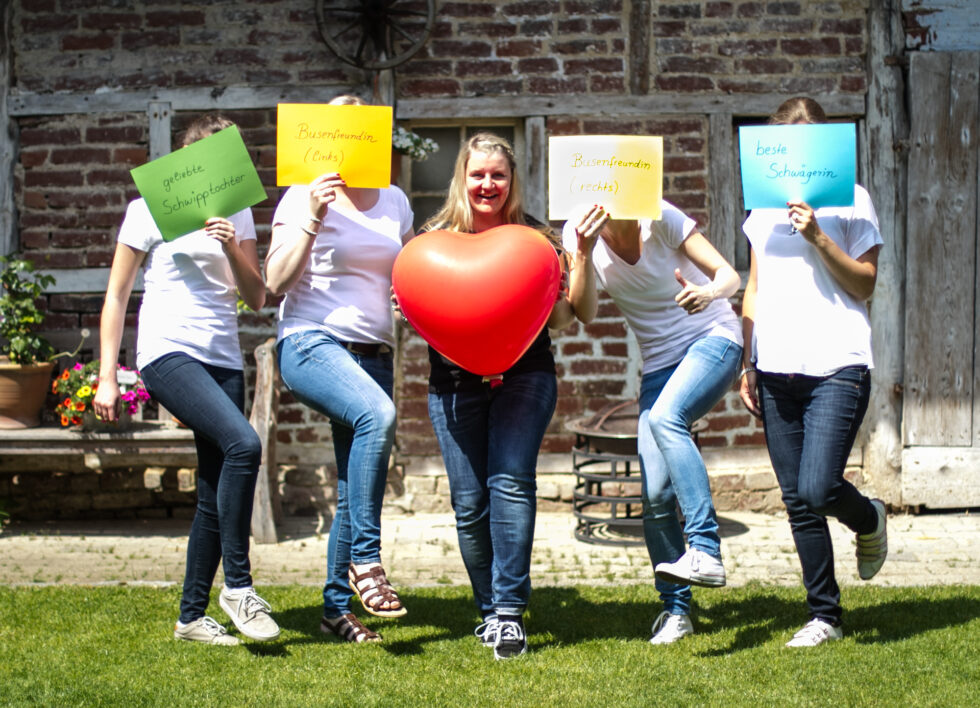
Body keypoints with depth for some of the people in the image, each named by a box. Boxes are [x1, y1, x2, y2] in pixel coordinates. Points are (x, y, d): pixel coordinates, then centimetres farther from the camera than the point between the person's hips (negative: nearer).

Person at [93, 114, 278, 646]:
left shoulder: (237, 214, 14)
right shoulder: (150, 210, 1)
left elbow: (256, 298, 9)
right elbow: (116, 295, 3)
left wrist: (233, 248, -9)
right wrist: (107, 377, -2)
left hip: (223, 360, 6)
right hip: (168, 354, -6)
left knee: (216, 493, 5)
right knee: (243, 444, -28)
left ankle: (192, 616, 18)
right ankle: (237, 586, -17)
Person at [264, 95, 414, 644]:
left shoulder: (395, 202, 14)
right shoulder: (305, 197, -1)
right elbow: (276, 281, -10)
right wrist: (312, 218, -18)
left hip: (374, 354, 6)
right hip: (312, 344, -6)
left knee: (359, 486, 5)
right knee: (377, 414, -35)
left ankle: (337, 606, 18)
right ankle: (365, 560, -27)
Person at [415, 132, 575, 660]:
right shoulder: (436, 237, 7)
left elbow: (561, 319, 6)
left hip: (524, 377, -1)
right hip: (455, 383, 2)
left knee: (511, 482, -17)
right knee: (469, 502, 1)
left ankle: (510, 612, -13)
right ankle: (489, 609, 17)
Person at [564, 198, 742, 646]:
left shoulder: (662, 218, -14)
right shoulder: (580, 232, -5)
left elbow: (729, 275, -14)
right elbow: (584, 314, -14)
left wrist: (709, 293, -36)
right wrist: (584, 253, -27)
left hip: (713, 339, -4)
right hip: (660, 362, 4)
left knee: (666, 418, -34)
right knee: (656, 494, -6)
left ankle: (706, 553, -37)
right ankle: (675, 609, 10)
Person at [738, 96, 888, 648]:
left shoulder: (851, 200, 1)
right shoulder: (763, 205, 16)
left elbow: (864, 285, -5)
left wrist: (818, 237, -16)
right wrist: (748, 364, 14)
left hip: (836, 367, -5)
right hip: (776, 370, 5)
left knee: (817, 489, -16)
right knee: (798, 503, 6)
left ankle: (869, 520, 19)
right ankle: (825, 616, 17)